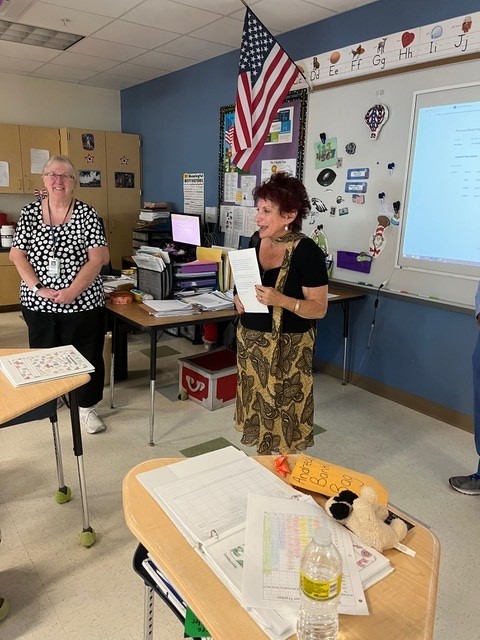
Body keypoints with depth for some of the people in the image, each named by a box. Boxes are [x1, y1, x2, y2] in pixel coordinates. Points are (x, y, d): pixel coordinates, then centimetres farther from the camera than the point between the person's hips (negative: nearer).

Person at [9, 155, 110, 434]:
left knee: (86, 356, 6)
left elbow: (98, 258, -10)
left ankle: (87, 407, 24)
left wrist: (72, 291, -18)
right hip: (38, 303, 3)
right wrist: (37, 288, -14)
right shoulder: (30, 212, 3)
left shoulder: (87, 213, -4)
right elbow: (17, 254, 0)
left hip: (82, 302, -2)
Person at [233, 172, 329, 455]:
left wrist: (280, 300, -30)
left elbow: (319, 308, -16)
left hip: (287, 346, -6)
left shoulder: (307, 251, -17)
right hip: (251, 339, 7)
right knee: (257, 403, 16)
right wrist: (239, 297, -4)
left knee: (284, 409, 3)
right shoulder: (256, 241, 2)